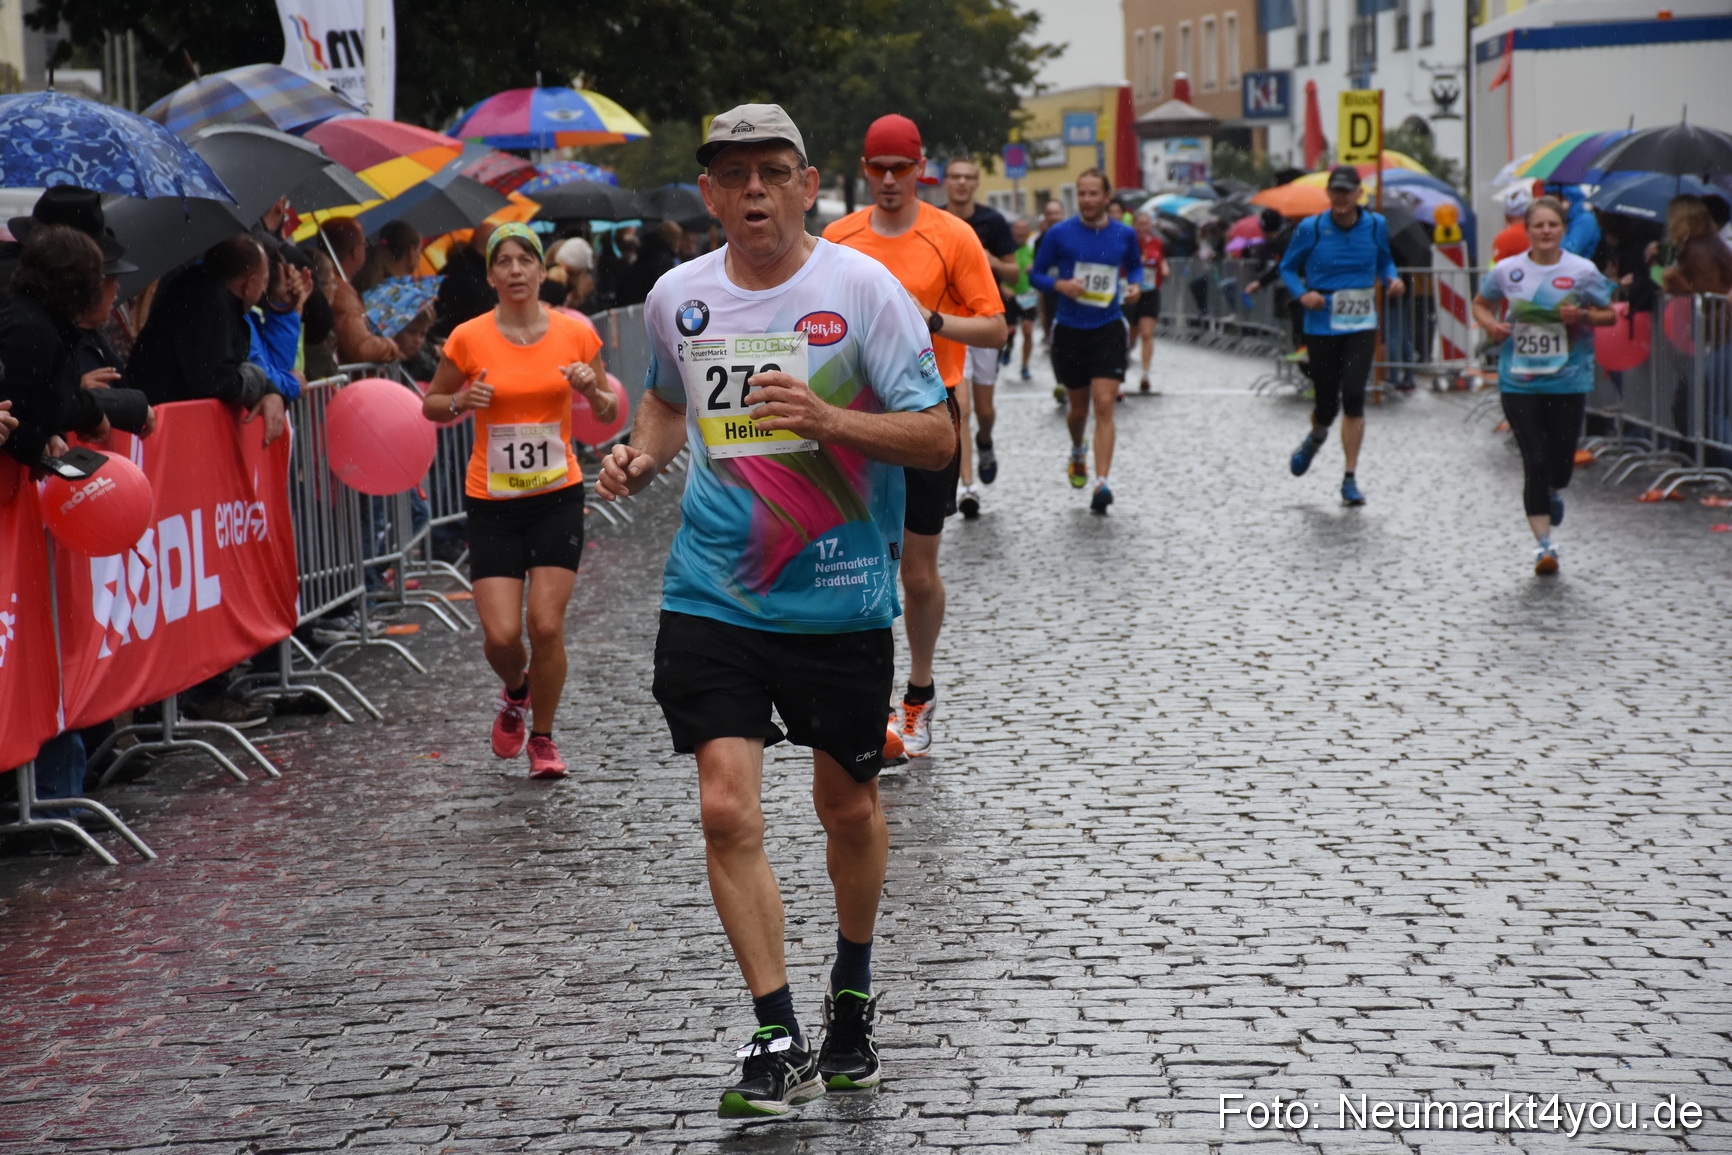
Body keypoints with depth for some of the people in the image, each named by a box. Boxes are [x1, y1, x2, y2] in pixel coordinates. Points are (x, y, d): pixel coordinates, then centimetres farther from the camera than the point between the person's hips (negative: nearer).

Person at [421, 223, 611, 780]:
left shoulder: (576, 333, -1)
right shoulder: (468, 339, -5)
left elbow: (609, 411, 9)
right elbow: (431, 405, 8)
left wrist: (591, 389, -13)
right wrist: (462, 401, -13)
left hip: (557, 497, 0)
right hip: (491, 502, 0)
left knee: (547, 625, -8)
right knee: (501, 636, -8)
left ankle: (543, 739, 14)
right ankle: (515, 692, 28)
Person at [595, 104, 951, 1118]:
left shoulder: (863, 286, -9)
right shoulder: (678, 296, 3)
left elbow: (939, 436, -10)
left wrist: (828, 418, -24)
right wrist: (643, 454, 3)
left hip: (842, 600, -2)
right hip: (713, 599, 2)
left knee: (849, 808, 12)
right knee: (728, 812, -10)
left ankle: (853, 995, 37)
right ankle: (780, 1043, -1)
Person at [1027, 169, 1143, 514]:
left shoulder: (1124, 235, 1)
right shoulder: (1059, 234, -4)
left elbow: (1135, 265, 20)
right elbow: (1035, 275, 3)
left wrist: (1135, 285, -2)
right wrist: (1060, 284, -17)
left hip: (1108, 330, 0)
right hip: (1069, 330, 0)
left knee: (1104, 406, -13)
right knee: (1078, 408, 13)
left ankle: (1102, 483, -17)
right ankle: (1078, 453, 47)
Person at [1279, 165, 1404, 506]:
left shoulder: (1376, 225, 2)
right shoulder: (1310, 229, -5)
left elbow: (1384, 260, 18)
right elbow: (1287, 268, 5)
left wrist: (1392, 279, -3)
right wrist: (1302, 294, -14)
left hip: (1362, 327, 1)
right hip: (1321, 327, -1)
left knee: (1353, 395, -15)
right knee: (1327, 405, 3)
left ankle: (1350, 479, -6)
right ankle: (1316, 437, 44)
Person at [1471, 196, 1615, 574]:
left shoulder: (1583, 271, -3)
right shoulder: (1508, 270, 0)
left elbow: (1610, 316, 7)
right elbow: (1481, 304, 16)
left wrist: (1583, 315, -13)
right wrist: (1491, 324, -5)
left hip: (1568, 380, 0)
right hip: (1519, 382, 0)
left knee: (1562, 459, 7)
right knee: (1534, 461, -6)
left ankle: (1555, 494, 45)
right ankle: (1544, 543, 2)